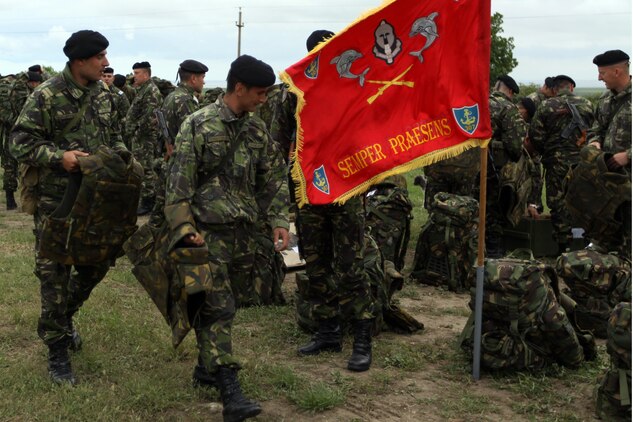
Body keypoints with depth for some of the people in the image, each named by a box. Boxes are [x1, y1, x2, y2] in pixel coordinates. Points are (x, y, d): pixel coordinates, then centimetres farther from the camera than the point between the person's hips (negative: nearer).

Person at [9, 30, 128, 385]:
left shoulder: (103, 94, 6)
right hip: (57, 198, -6)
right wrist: (59, 157, -24)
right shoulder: (47, 96, -13)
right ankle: (58, 352, 11)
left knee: (98, 263, 14)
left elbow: (114, 136, 18)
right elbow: (21, 144, -11)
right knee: (55, 272, 0)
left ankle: (65, 315, 41)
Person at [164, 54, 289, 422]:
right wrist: (184, 229, -16)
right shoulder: (199, 126, -8)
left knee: (225, 305, 13)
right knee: (217, 308, -10)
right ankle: (230, 392, -13)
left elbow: (274, 177, 15)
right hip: (209, 231, -6)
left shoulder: (256, 130, 10)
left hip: (244, 232, 6)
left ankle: (207, 367, 30)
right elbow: (179, 182, -10)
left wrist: (279, 220, 4)